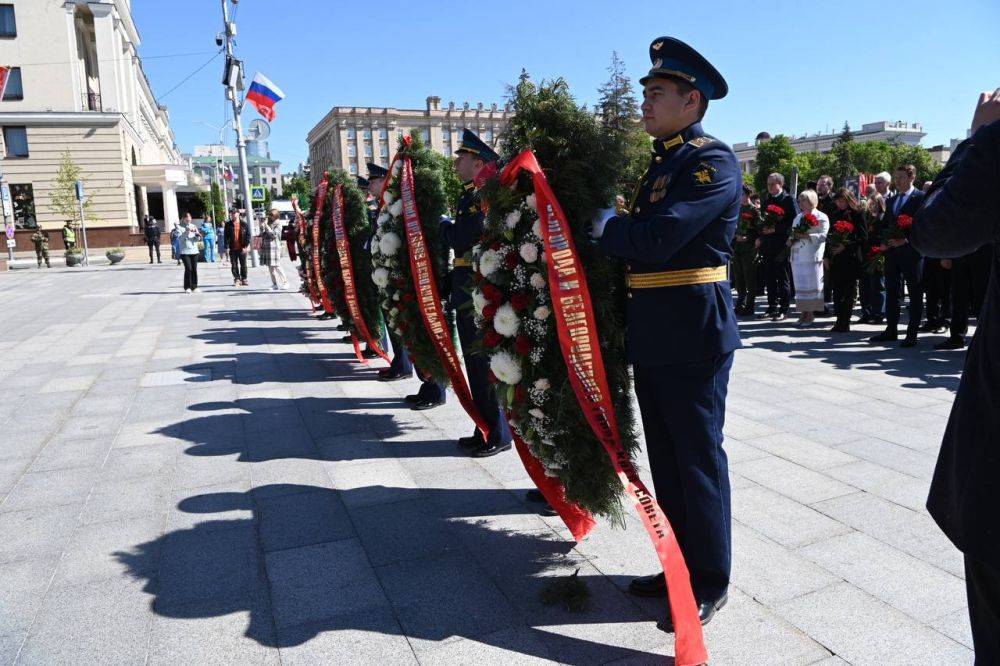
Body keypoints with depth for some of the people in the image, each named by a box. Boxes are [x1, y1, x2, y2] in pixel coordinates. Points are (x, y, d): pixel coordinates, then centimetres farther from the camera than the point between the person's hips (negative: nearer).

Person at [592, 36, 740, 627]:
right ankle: (680, 565, 33)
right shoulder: (662, 162, 17)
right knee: (665, 458, 16)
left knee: (698, 457, 4)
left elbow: (657, 239, -22)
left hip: (694, 334, -9)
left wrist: (599, 225, -9)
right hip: (651, 335, 9)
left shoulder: (713, 161, -11)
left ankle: (711, 582, 22)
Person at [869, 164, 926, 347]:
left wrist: (906, 240, -20)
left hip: (912, 251, -7)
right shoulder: (891, 200, 16)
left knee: (915, 292, 1)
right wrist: (883, 242, 3)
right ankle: (891, 329, 17)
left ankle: (912, 333, 4)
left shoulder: (921, 198, -5)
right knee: (892, 290, 10)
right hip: (892, 250, 7)